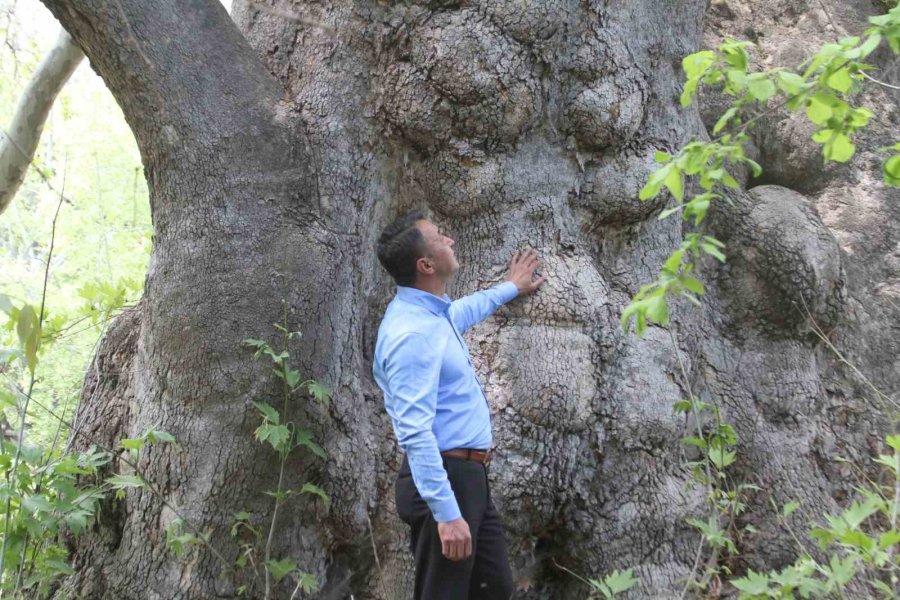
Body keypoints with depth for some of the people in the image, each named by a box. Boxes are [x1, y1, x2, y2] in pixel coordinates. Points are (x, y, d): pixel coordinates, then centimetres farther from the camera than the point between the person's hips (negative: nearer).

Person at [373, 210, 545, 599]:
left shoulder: (435, 312, 10)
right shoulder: (412, 332, -22)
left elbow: (464, 311, 38)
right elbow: (416, 433, -27)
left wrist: (511, 287, 51)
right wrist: (446, 513, -30)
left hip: (469, 477, 10)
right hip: (443, 480, -10)